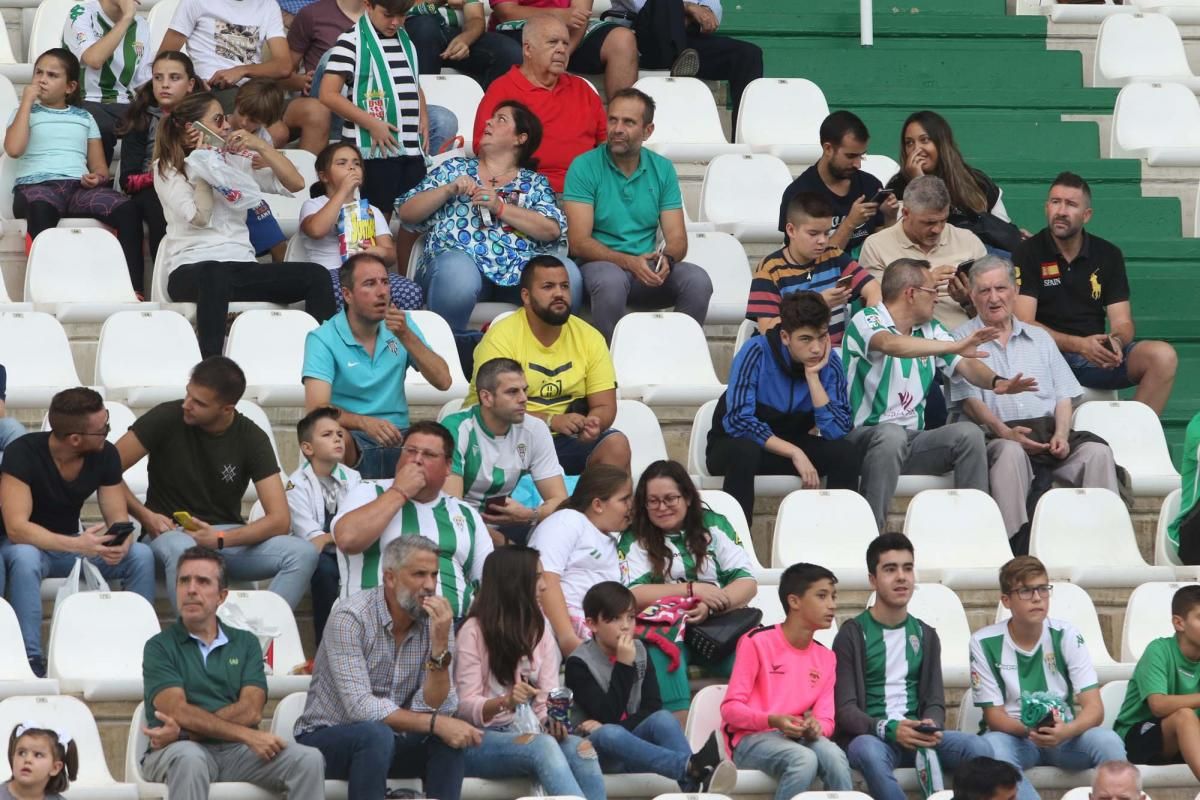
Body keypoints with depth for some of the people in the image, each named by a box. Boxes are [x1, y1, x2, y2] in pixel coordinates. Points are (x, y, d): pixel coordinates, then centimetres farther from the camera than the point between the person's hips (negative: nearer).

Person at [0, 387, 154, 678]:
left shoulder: (106, 455, -11)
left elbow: (118, 520, -8)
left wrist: (121, 543, -34)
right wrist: (78, 545, -44)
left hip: (74, 543, 4)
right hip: (28, 544, -4)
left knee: (141, 555, -19)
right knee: (25, 558, -39)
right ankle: (31, 658, -34)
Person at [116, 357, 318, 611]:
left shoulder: (252, 439, -3)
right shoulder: (167, 418, -7)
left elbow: (279, 520, -9)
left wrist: (220, 539, -21)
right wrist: (144, 515, -17)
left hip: (228, 538, 3)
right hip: (171, 533, -3)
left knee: (303, 554, -24)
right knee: (183, 550, -42)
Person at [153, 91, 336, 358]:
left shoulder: (234, 163, 21)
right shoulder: (167, 170, 7)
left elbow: (295, 183, 15)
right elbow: (200, 216, -10)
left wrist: (261, 146, 5)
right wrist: (203, 163, -3)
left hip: (241, 264, 5)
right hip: (190, 270, -5)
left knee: (316, 276, -19)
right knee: (215, 274, -44)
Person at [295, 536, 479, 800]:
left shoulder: (436, 622, -4)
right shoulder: (350, 618, -19)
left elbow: (433, 708, -12)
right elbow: (361, 709, -29)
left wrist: (440, 645, -24)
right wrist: (435, 723, -33)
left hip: (390, 741, 5)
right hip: (326, 739, -5)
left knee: (450, 739, -21)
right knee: (376, 735, -35)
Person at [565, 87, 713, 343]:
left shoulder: (662, 169, 8)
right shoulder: (584, 167, -4)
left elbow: (677, 238, 5)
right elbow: (579, 242, -11)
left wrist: (666, 259, -20)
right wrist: (629, 261, -26)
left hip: (647, 267, 4)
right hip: (602, 264, -4)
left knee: (698, 281, -24)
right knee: (611, 280, -38)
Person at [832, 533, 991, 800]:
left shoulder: (925, 636, 16)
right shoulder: (852, 635, 1)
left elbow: (935, 701, 12)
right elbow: (845, 708, -5)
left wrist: (930, 726, -13)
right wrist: (888, 729, -24)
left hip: (916, 736, 4)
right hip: (869, 735, -4)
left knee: (978, 748, -24)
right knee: (871, 753, -40)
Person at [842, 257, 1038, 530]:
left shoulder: (930, 330, 15)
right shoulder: (866, 321, -7)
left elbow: (965, 365, 5)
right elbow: (891, 344, -28)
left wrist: (996, 382, -18)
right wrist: (954, 346, -37)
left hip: (913, 440, 6)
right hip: (864, 436, -6)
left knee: (968, 433, -18)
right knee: (892, 434, -38)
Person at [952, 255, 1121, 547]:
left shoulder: (1040, 339, 25)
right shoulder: (963, 340, 12)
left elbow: (1064, 397, 18)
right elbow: (971, 401, -1)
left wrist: (1061, 435, -4)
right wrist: (1005, 432, -18)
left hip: (1049, 431, 4)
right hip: (999, 435, -4)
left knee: (1098, 452, -24)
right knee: (1009, 452, -39)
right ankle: (1016, 542, -43)